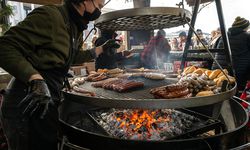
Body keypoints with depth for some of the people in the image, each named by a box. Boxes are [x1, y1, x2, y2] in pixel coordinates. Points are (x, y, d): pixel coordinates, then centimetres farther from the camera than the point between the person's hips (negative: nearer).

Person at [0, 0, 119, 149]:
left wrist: (102, 48, 25)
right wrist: (36, 79, -31)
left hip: (49, 99, 9)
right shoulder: (50, 15, -17)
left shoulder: (76, 28, 12)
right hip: (28, 104, -8)